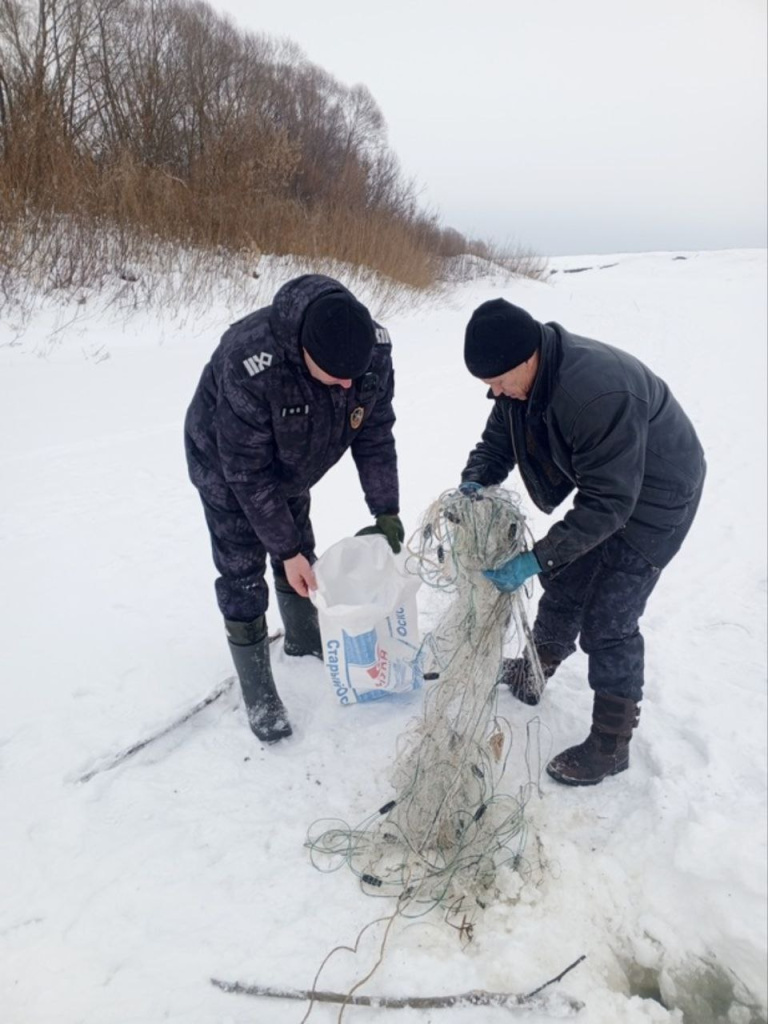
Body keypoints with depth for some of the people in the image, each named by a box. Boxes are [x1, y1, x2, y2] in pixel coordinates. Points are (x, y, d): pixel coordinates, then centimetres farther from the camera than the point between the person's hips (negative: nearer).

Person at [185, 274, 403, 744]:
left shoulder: (373, 347, -28)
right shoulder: (250, 365, -43)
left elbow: (375, 434, -13)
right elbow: (248, 472, -32)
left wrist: (386, 512, -14)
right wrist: (284, 549, -26)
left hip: (291, 465, 5)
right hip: (227, 465, -5)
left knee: (300, 553, 18)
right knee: (243, 576, -2)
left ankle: (304, 640, 43)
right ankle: (258, 694, 15)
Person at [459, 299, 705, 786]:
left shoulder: (601, 393, -39)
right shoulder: (520, 376, -13)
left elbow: (609, 504, -35)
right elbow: (497, 442, -1)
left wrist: (536, 559, -34)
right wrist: (473, 484, -21)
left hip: (653, 497, -8)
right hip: (605, 487, 8)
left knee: (607, 622, -5)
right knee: (563, 585, 18)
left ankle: (611, 745, 13)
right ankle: (535, 670, 42)